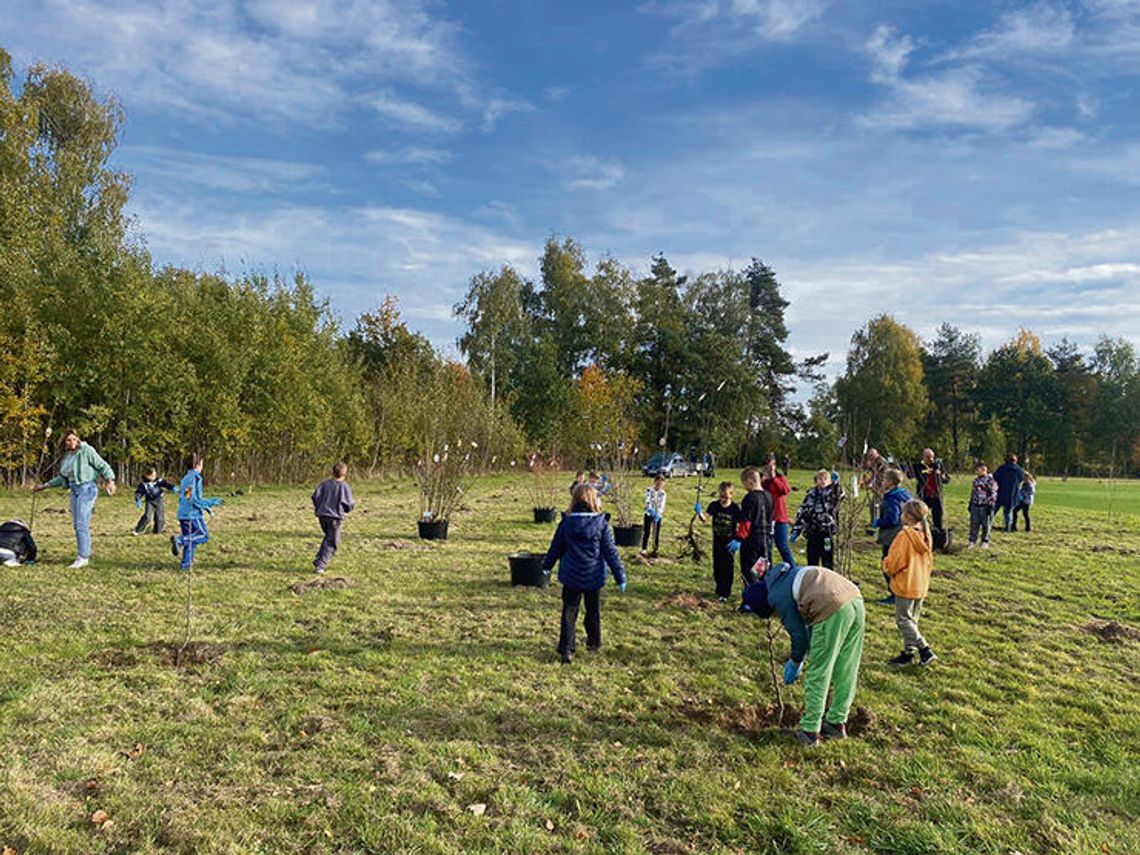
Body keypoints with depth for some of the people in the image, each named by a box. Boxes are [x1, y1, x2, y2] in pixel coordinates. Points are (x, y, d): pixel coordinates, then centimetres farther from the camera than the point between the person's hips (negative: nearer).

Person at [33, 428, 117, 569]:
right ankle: (84, 554, 13)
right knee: (77, 524, 7)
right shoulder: (66, 456, 13)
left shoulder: (87, 450, -8)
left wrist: (110, 481, -21)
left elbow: (103, 466, -8)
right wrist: (45, 486, 26)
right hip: (74, 490, 8)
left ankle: (83, 557, -8)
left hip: (87, 488, -8)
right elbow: (62, 478, 25)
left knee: (82, 524, -12)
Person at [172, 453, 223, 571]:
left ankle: (185, 565, 8)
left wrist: (206, 506, 24)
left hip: (182, 514, 8)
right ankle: (179, 540, -17)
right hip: (193, 514, -8)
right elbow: (196, 499, -17)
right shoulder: (196, 478, -11)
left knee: (189, 540, 13)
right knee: (204, 536, 0)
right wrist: (212, 502, -5)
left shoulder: (184, 478, 16)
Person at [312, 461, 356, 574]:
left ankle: (319, 559, 18)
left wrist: (318, 508, 15)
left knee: (328, 537, 25)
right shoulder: (345, 486, -7)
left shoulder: (325, 483, 7)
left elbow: (315, 496, 0)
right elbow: (349, 505, -7)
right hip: (335, 517, -5)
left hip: (322, 515, 6)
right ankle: (320, 565, -4)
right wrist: (354, 502, 16)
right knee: (331, 542, 3)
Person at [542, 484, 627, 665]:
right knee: (593, 610, 19)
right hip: (594, 576, 0)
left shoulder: (566, 522, -7)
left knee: (569, 612, 7)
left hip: (571, 577, 1)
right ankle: (594, 642, 34)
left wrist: (547, 565, 23)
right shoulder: (602, 524, -12)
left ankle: (566, 649, -2)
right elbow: (611, 552, -9)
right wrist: (620, 576, -2)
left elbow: (556, 547, 5)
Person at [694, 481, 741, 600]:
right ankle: (719, 589, 29)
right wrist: (699, 512, -37)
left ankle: (725, 593, 13)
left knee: (727, 567, 2)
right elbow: (705, 518, -16)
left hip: (729, 542, -3)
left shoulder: (735, 508, -13)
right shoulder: (714, 505, -7)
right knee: (717, 566, 11)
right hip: (717, 541, 3)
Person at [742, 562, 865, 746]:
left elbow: (799, 634, 5)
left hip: (833, 610, -9)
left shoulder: (778, 596, 2)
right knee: (845, 672, 19)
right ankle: (837, 723, 32)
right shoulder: (789, 575, 27)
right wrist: (804, 655, 34)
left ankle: (809, 731, 14)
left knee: (817, 674, 6)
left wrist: (795, 662, 23)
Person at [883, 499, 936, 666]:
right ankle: (908, 652, 21)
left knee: (903, 620, 0)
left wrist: (887, 566, 3)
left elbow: (894, 561, -17)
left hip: (905, 585, -8)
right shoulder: (926, 535, 4)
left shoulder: (904, 535, -21)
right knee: (912, 619, 16)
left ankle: (925, 651, -5)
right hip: (921, 585, 8)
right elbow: (929, 560, 13)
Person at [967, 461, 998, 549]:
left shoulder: (990, 480, -9)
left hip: (985, 506, -6)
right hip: (975, 506, 6)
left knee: (986, 525, 4)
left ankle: (985, 542, 15)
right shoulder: (976, 480, 13)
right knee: (974, 524, 5)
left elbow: (993, 493, -11)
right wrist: (970, 503, 18)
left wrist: (990, 505, -15)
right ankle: (972, 541, 11)